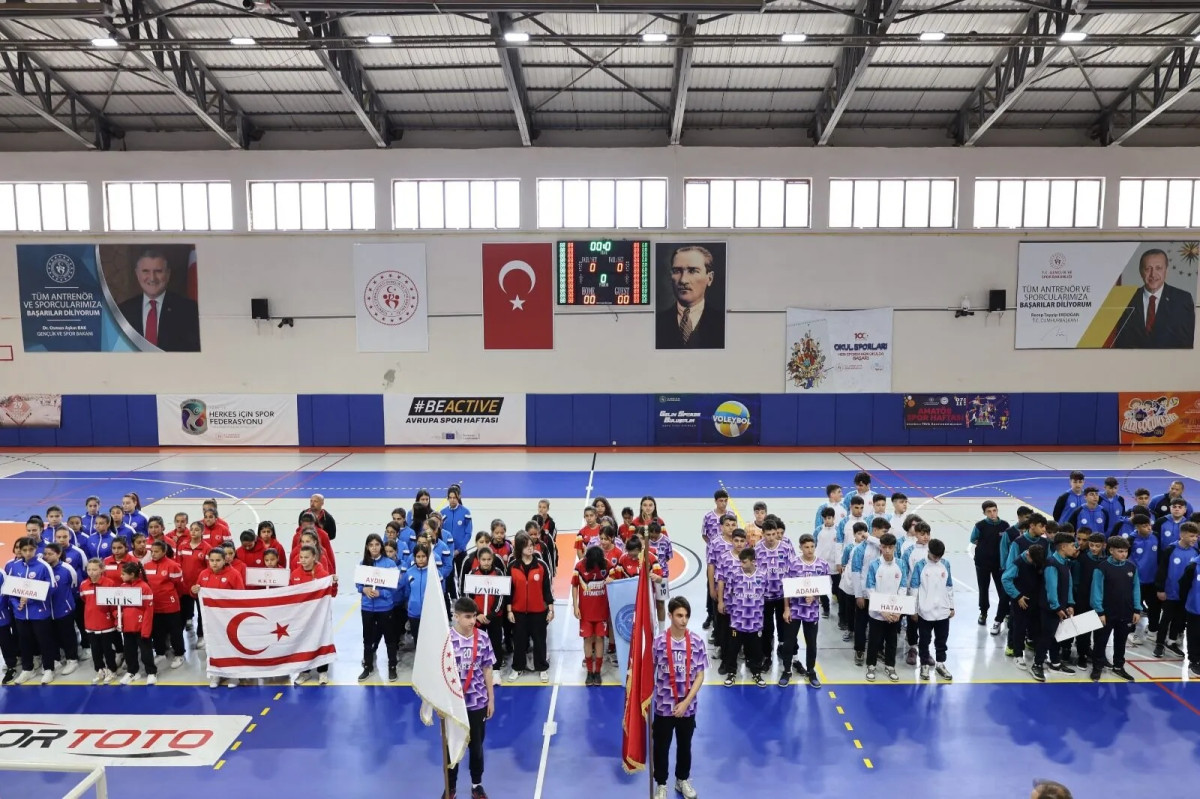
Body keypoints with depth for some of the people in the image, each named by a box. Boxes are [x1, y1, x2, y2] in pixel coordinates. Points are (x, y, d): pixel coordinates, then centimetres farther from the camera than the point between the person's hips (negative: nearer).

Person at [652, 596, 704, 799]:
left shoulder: (697, 642, -9)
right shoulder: (658, 642, -14)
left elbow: (700, 675, -5)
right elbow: (649, 673, -3)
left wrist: (686, 702, -12)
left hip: (687, 707, 2)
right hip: (664, 706, -2)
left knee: (685, 746, 19)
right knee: (661, 747, 11)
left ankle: (683, 780, 41)